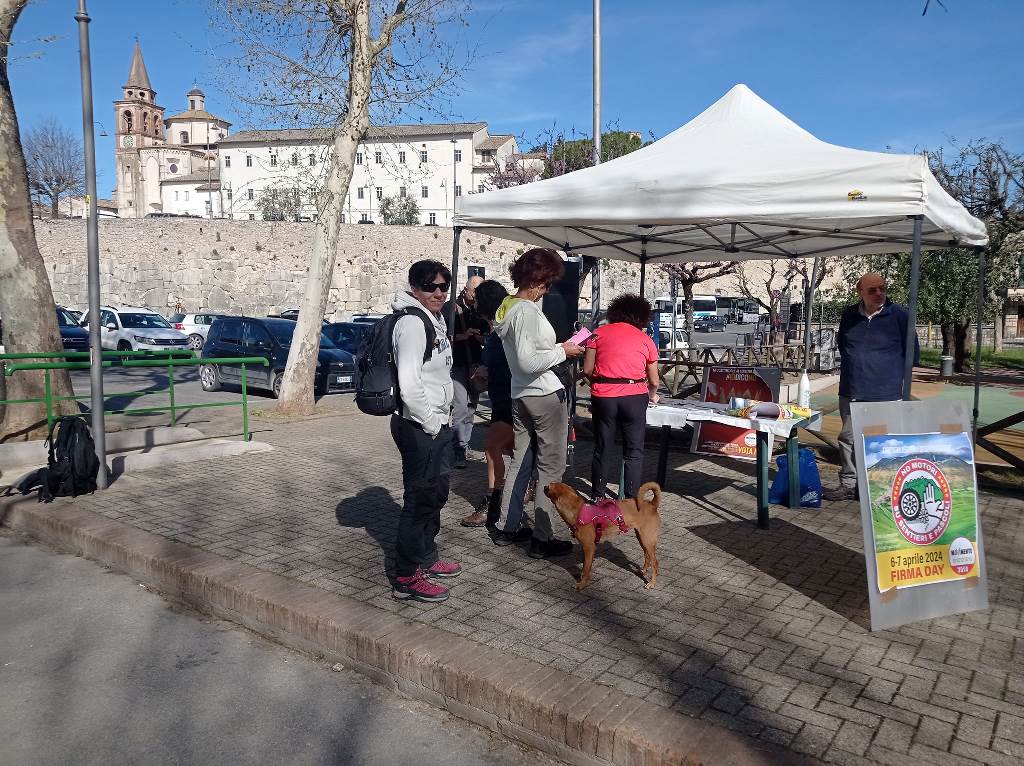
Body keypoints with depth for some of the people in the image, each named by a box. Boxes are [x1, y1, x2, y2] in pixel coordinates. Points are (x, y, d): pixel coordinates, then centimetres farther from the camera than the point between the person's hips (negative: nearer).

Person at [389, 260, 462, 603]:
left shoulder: (435, 320, 14)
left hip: (437, 424, 10)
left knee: (436, 494, 20)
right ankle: (407, 577, 9)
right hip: (420, 428, -10)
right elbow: (408, 384, -25)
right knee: (420, 499, -3)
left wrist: (443, 419, 18)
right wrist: (432, 423, -17)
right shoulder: (413, 323, -18)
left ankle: (426, 559, 35)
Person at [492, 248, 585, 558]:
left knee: (519, 462, 16)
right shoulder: (527, 312, -19)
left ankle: (507, 527, 23)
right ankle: (542, 538, 4)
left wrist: (556, 348, 12)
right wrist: (562, 351, -14)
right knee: (551, 467, 0)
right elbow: (528, 362, -25)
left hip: (519, 396, 9)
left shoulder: (506, 309, 10)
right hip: (545, 395, -9)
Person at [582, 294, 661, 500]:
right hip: (634, 396, -1)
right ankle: (631, 498, 7)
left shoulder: (599, 333, 8)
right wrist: (652, 396, 35)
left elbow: (587, 370, 3)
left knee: (601, 448, 15)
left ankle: (598, 496, 24)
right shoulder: (645, 339, 10)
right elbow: (654, 381, 13)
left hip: (603, 396, 1)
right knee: (634, 451, 9)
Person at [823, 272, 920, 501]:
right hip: (851, 392, 4)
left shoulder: (899, 315, -6)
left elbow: (913, 354, 1)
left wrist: (892, 371, 3)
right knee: (848, 439, 10)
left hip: (885, 394, -4)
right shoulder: (849, 315, 6)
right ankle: (848, 484, 22)